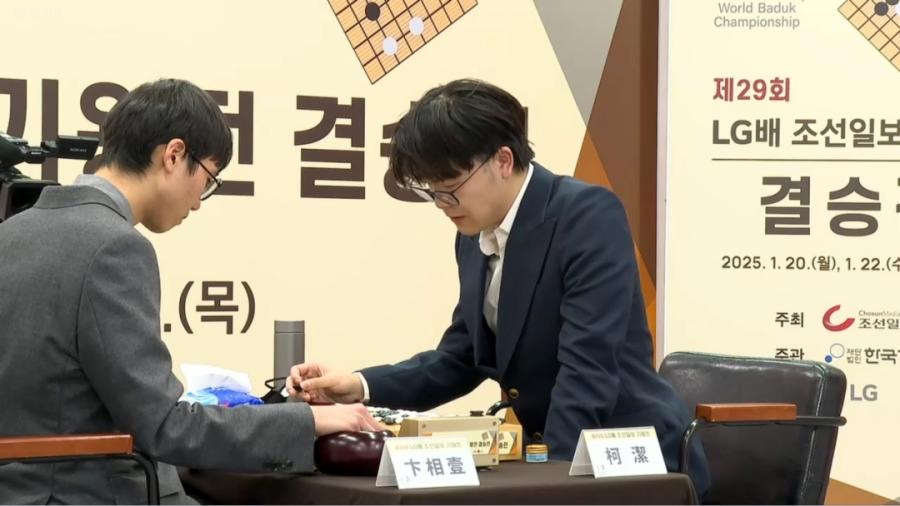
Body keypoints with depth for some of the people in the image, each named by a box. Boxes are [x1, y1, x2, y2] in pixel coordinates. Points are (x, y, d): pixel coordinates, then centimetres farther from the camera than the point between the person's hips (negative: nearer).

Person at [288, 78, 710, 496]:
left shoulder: (589, 216, -16)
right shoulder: (475, 238, 7)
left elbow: (588, 367, -23)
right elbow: (459, 360, 14)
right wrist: (359, 387, 1)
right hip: (552, 461, 7)